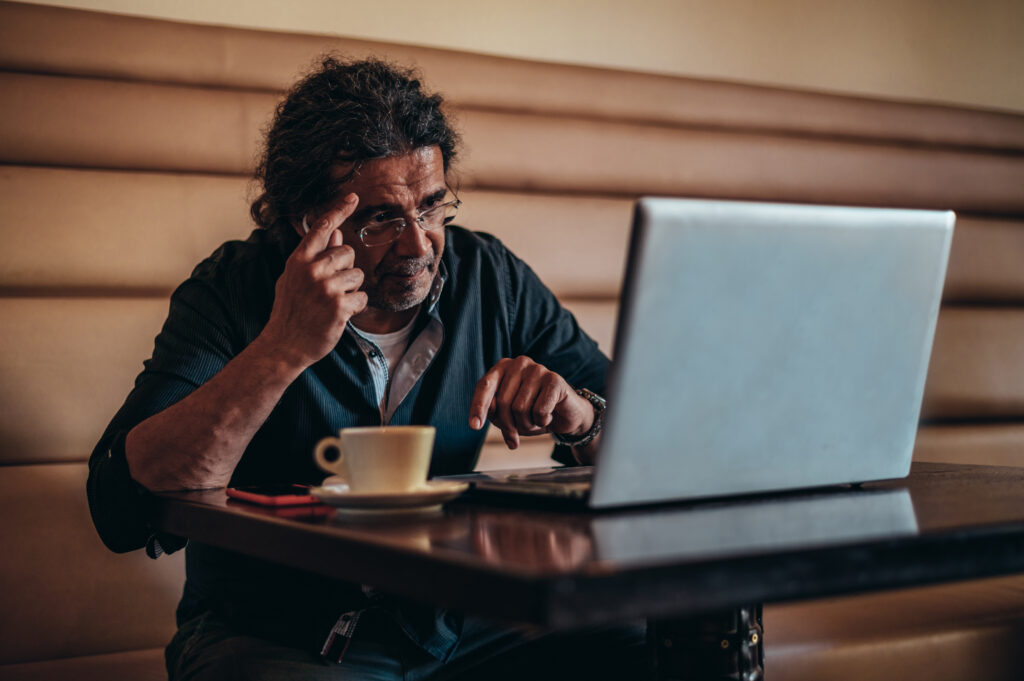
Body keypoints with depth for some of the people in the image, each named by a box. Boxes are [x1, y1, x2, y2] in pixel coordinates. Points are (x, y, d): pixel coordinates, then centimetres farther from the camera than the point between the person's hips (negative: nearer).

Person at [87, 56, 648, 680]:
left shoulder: (488, 276, -1)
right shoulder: (236, 290, -10)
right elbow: (121, 510, -23)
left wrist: (578, 416, -19)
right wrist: (283, 349, -31)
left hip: (455, 625, 3)